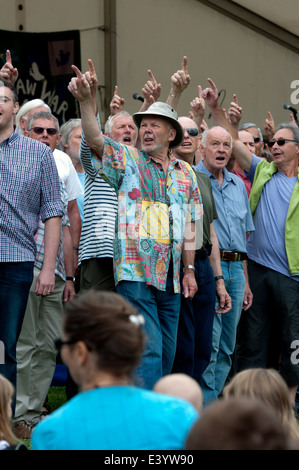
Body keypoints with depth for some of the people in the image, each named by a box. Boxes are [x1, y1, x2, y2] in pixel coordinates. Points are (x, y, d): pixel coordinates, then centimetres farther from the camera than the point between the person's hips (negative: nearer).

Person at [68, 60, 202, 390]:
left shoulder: (185, 173, 13)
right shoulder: (127, 160, 2)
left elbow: (189, 226, 15)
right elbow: (95, 140, -16)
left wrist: (189, 269, 11)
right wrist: (85, 101, -31)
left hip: (170, 276, 5)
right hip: (135, 272, -5)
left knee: (166, 350, 10)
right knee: (148, 348, -12)